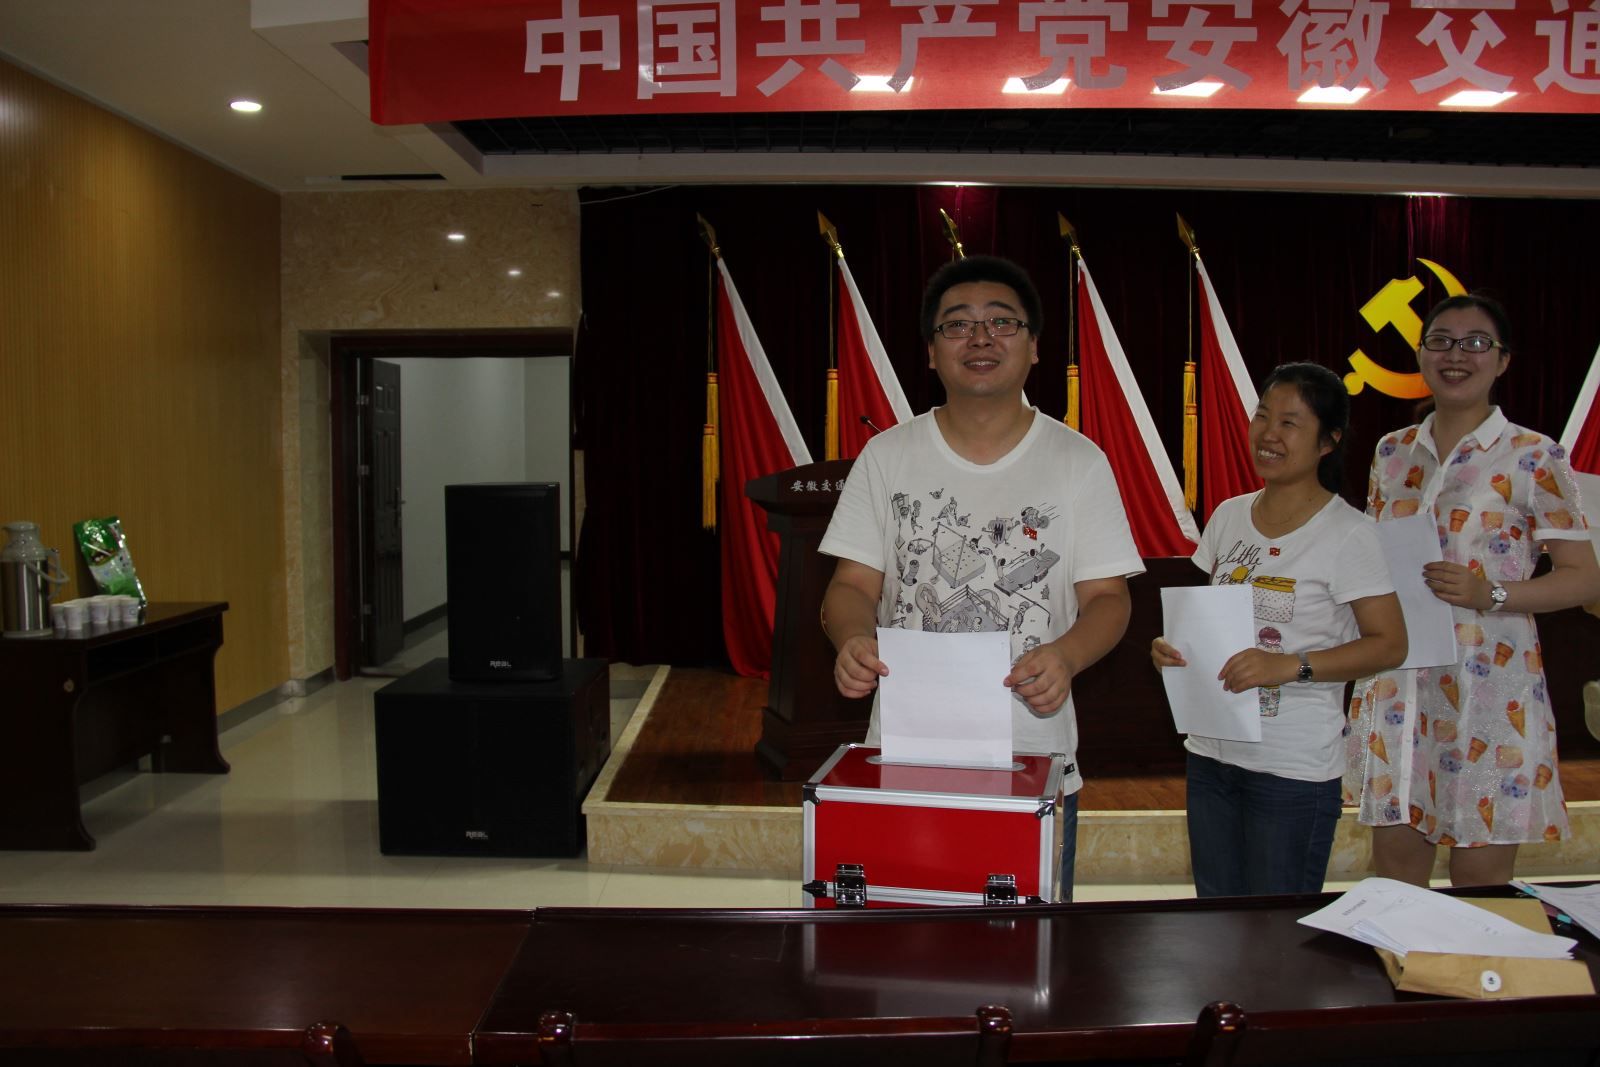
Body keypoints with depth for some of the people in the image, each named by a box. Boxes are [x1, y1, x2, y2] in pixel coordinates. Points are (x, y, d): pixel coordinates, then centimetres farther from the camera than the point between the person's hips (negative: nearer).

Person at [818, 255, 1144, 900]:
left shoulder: (1079, 461, 2)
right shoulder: (887, 455, 3)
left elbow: (1107, 597, 1)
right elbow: (853, 584, 3)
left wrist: (1066, 655, -19)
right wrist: (853, 640, -19)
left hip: (1035, 757, 0)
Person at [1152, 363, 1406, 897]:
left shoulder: (1346, 533, -10)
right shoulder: (1228, 516, 8)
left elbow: (1389, 644, -10)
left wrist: (1291, 666, -22)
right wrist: (1175, 647, -3)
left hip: (1295, 769, -5)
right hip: (1212, 752, 6)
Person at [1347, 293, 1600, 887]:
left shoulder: (1533, 457, -4)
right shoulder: (1393, 452, 10)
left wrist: (1490, 595, -21)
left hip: (1488, 688, -4)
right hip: (1398, 685, 4)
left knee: (1481, 886, 6)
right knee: (1394, 874, 12)